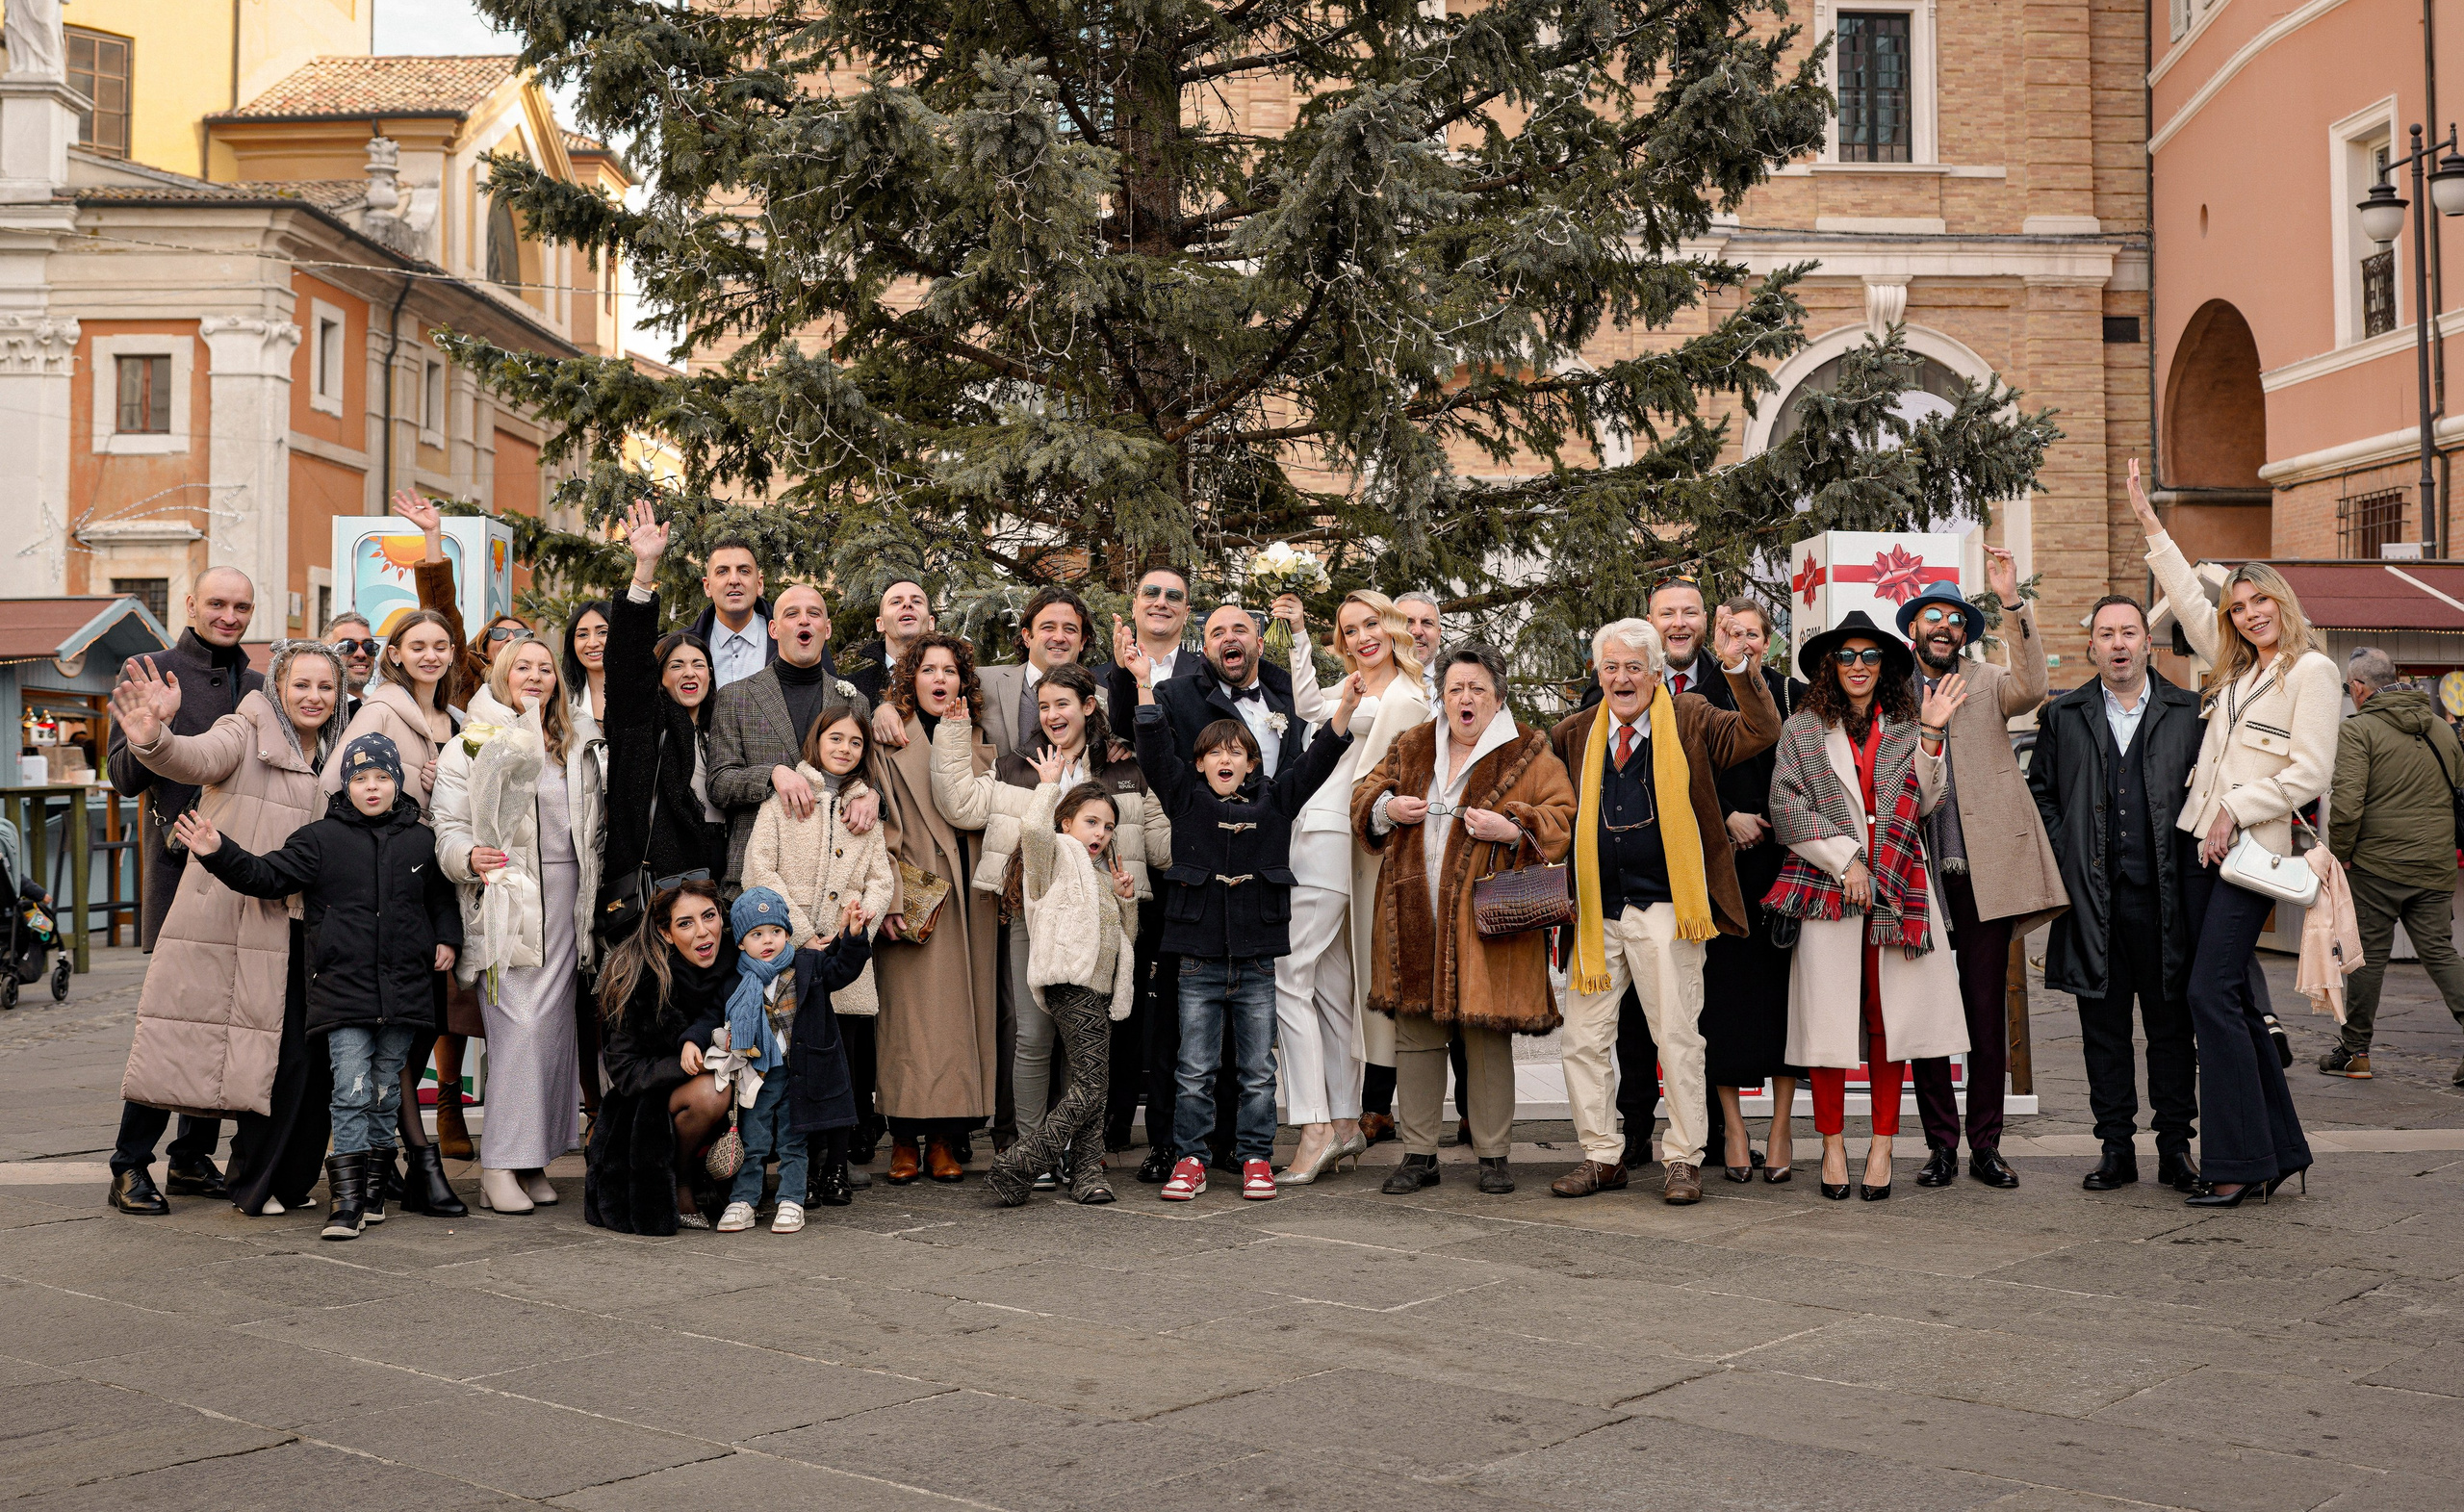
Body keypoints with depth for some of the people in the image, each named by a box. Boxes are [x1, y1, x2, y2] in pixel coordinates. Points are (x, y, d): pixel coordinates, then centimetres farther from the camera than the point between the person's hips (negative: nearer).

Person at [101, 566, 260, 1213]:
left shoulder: (257, 685, 16)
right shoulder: (154, 673, 1)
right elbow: (122, 776, -4)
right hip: (179, 863, -5)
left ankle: (194, 1158, 16)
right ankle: (131, 1164, -1)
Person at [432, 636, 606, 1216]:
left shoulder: (577, 751, 17)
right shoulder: (470, 747, 4)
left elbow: (594, 830, 20)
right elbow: (447, 826, -2)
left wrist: (594, 906, 13)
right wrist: (468, 857, -23)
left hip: (563, 904, 4)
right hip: (504, 904, -4)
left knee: (552, 1024, 1)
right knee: (518, 1026, -12)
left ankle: (535, 1157, 8)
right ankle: (500, 1165, -9)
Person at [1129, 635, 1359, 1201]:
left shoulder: (1273, 801, 7)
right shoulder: (1186, 800, 4)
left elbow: (1315, 762, 0)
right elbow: (1155, 752, -5)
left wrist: (1344, 710, -13)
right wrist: (1145, 688, -16)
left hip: (1257, 960, 1)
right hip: (1199, 959, -1)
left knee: (1257, 1070, 8)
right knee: (1195, 1070, 4)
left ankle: (1256, 1158, 18)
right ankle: (1189, 1159, 13)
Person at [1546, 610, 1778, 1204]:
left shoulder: (1689, 719, 3)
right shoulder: (1577, 732, 13)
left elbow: (1760, 733, -9)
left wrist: (1738, 667, -19)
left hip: (1665, 906, -4)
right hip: (1596, 911, 4)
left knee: (1677, 1036, -1)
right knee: (1583, 1038, 5)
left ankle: (1685, 1160, 11)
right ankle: (1602, 1156, 17)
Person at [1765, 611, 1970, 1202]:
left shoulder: (1906, 727, 13)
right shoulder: (1803, 729, 7)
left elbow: (1924, 804, 6)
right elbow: (1787, 809, 1)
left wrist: (1931, 736, -5)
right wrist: (1844, 860, -7)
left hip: (1896, 887, 2)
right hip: (1826, 887, -1)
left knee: (1889, 1013, 1)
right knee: (1827, 1014, -3)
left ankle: (1882, 1145, 8)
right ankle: (1833, 1146, 7)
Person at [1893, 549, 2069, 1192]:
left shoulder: (1987, 684, 10)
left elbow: (2031, 687, -14)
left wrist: (2011, 601, -20)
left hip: (1982, 871, 0)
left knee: (1988, 1011, 2)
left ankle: (1985, 1144, 11)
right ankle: (1941, 1144, 13)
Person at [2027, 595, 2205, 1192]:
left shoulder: (2188, 711, 6)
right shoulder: (2063, 716, 9)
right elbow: (2040, 791, 13)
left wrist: (2191, 861, -5)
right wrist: (2065, 856, 2)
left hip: (2164, 896, -1)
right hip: (2094, 899, 1)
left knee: (2171, 1025, 4)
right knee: (2104, 1027, 5)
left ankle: (2175, 1148, 14)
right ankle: (2116, 1148, 13)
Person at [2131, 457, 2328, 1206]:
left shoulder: (2311, 671, -5)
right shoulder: (2234, 667, 16)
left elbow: (2310, 771, -11)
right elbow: (2187, 599, 27)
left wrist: (2237, 808, -13)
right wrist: (2150, 524, 29)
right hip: (2206, 845, 8)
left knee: (2212, 994, -13)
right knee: (2231, 998, 8)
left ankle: (2239, 1163, -8)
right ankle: (2280, 1150, 15)